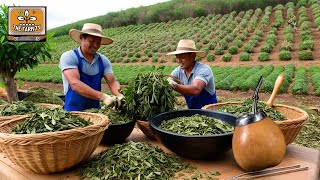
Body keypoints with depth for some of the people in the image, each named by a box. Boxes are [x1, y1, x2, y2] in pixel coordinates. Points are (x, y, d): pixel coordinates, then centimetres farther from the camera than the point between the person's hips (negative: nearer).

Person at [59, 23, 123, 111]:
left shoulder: (103, 60, 4)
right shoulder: (68, 57, -8)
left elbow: (112, 82, -3)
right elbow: (75, 84, -21)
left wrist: (120, 96, -25)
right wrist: (103, 97, -30)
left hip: (96, 110, 3)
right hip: (73, 111, -3)